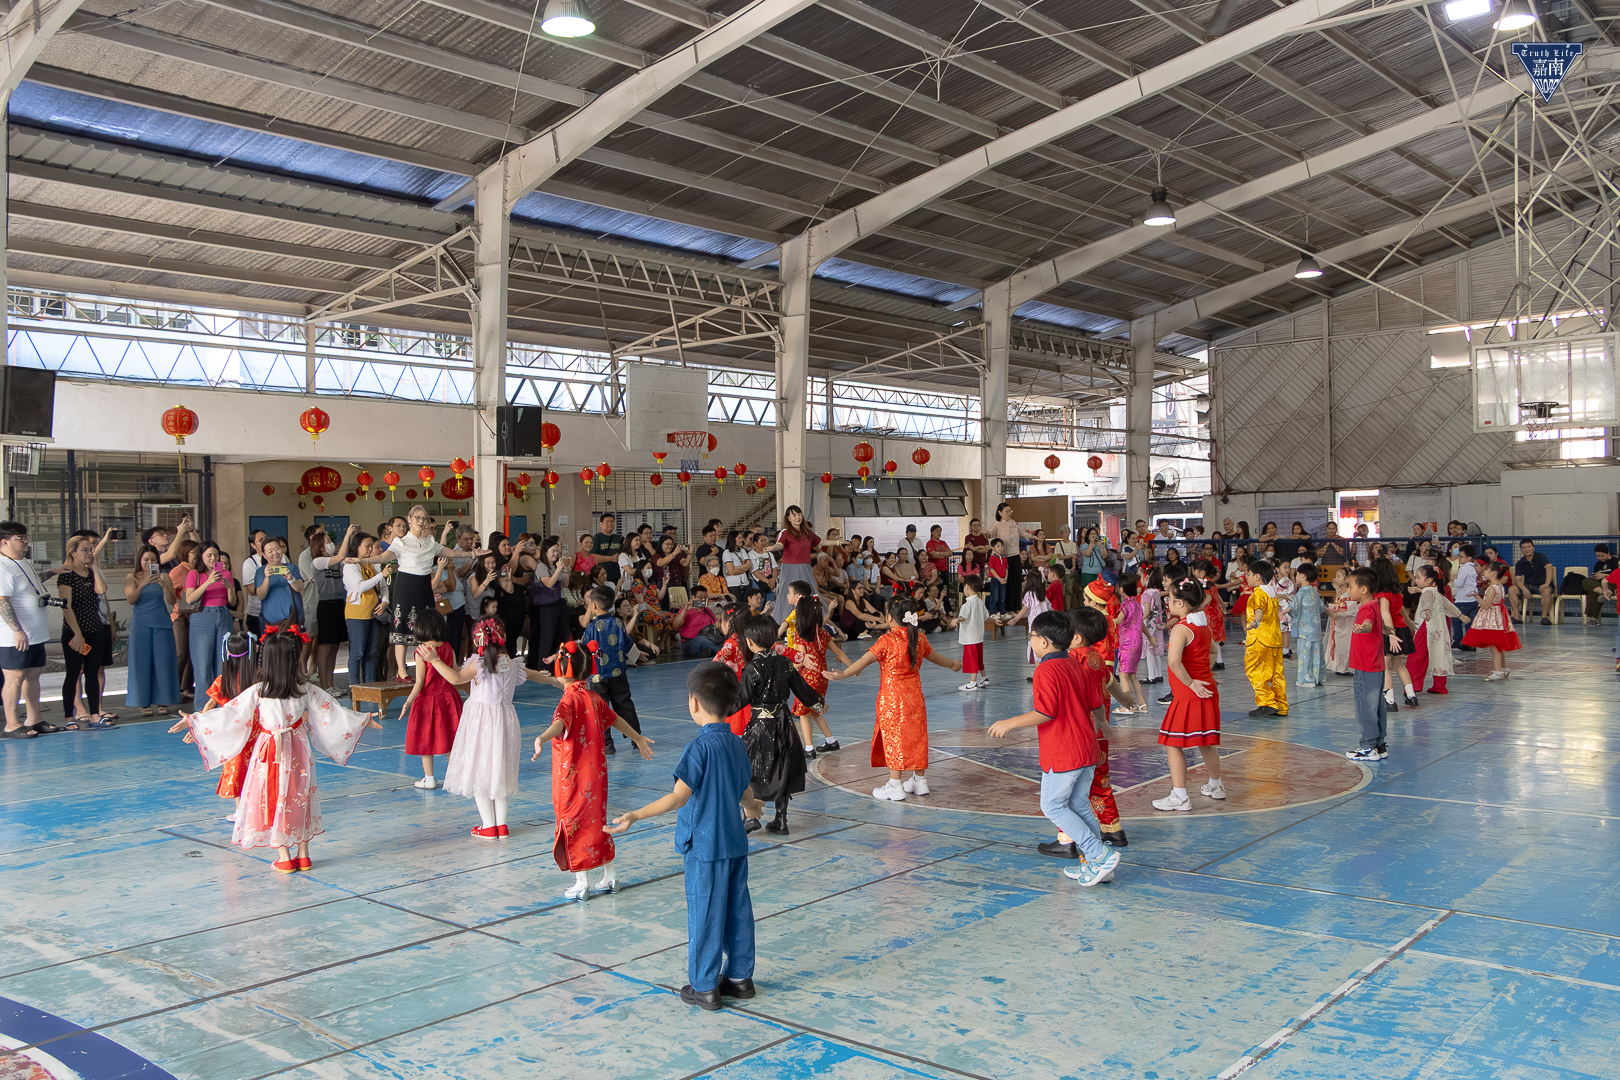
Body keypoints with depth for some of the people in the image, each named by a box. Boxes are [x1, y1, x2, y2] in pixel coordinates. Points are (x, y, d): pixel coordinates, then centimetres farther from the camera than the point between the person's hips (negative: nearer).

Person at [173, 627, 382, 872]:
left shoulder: (257, 692, -14)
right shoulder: (306, 690, -8)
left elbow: (227, 714, -11)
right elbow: (333, 712, 1)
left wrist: (191, 721, 0)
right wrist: (364, 720, 15)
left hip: (270, 754, -2)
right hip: (297, 752, 2)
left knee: (274, 801, 9)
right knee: (299, 800, 15)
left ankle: (285, 858, 12)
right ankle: (303, 855, 22)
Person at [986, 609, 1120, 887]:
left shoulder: (1046, 670, -17)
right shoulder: (1076, 664, 10)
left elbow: (1045, 713, -24)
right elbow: (1096, 705, 16)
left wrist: (1009, 723, -15)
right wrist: (1101, 723, 37)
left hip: (1062, 754, -9)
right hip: (1087, 750, 9)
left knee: (1053, 805, 2)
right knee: (1079, 806, 15)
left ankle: (1101, 855, -5)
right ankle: (1095, 865, 17)